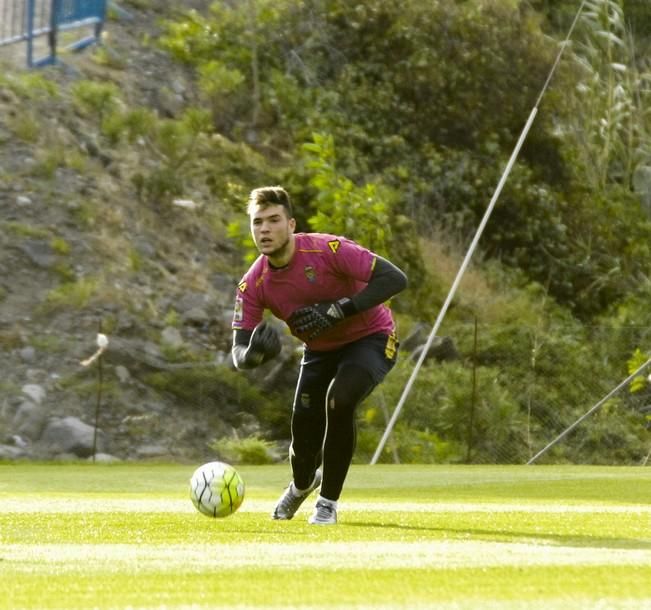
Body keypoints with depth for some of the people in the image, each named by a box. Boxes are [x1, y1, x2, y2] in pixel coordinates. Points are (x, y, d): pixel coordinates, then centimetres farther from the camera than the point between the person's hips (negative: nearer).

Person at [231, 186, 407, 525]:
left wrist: (337, 310, -38)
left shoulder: (328, 250, -29)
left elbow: (394, 279, -32)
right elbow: (238, 353, -17)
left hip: (371, 338, -4)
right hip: (320, 350, 4)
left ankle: (328, 502, -11)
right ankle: (302, 485, 42)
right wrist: (253, 354, -43)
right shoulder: (253, 285, -17)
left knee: (338, 400, -31)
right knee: (304, 438, 0)